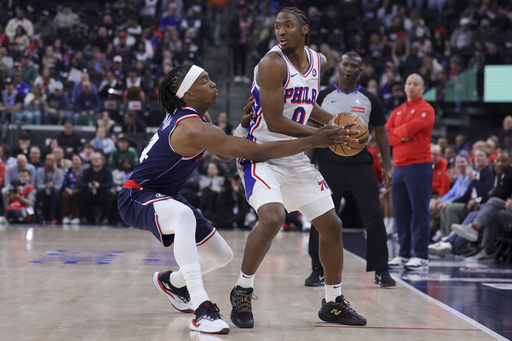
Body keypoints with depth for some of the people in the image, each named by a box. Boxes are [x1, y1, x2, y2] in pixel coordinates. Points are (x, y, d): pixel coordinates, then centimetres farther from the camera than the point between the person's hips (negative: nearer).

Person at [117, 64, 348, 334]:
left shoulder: (190, 116, 2)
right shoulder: (193, 129, -28)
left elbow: (226, 153, 12)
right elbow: (256, 153, -30)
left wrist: (244, 125, -6)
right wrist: (313, 141, -29)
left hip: (165, 196, 10)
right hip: (137, 197, -10)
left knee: (222, 255, 14)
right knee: (183, 215, -45)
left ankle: (171, 282, 44)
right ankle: (202, 308, -48)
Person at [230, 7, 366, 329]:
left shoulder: (319, 62, 5)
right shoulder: (273, 64, -19)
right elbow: (274, 122, -23)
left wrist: (331, 119, 4)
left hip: (297, 158, 8)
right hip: (262, 155, -8)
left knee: (332, 225, 7)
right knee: (272, 218, -30)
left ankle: (334, 303, 23)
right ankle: (243, 291, -10)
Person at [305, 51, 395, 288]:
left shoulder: (369, 100, 6)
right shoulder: (323, 97, 3)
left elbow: (381, 132, 11)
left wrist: (386, 166, 4)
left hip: (360, 164, 1)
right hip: (330, 164, 0)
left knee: (374, 216, -5)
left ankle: (381, 271, 4)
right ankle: (318, 270, 13)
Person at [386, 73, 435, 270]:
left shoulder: (426, 110, -2)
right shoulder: (398, 111, 18)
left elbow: (410, 128, -16)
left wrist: (396, 131, 2)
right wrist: (401, 137, -7)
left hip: (419, 166, -7)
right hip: (399, 166, 7)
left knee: (419, 212, -7)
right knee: (401, 212, 7)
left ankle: (421, 256, -6)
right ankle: (404, 254, 14)